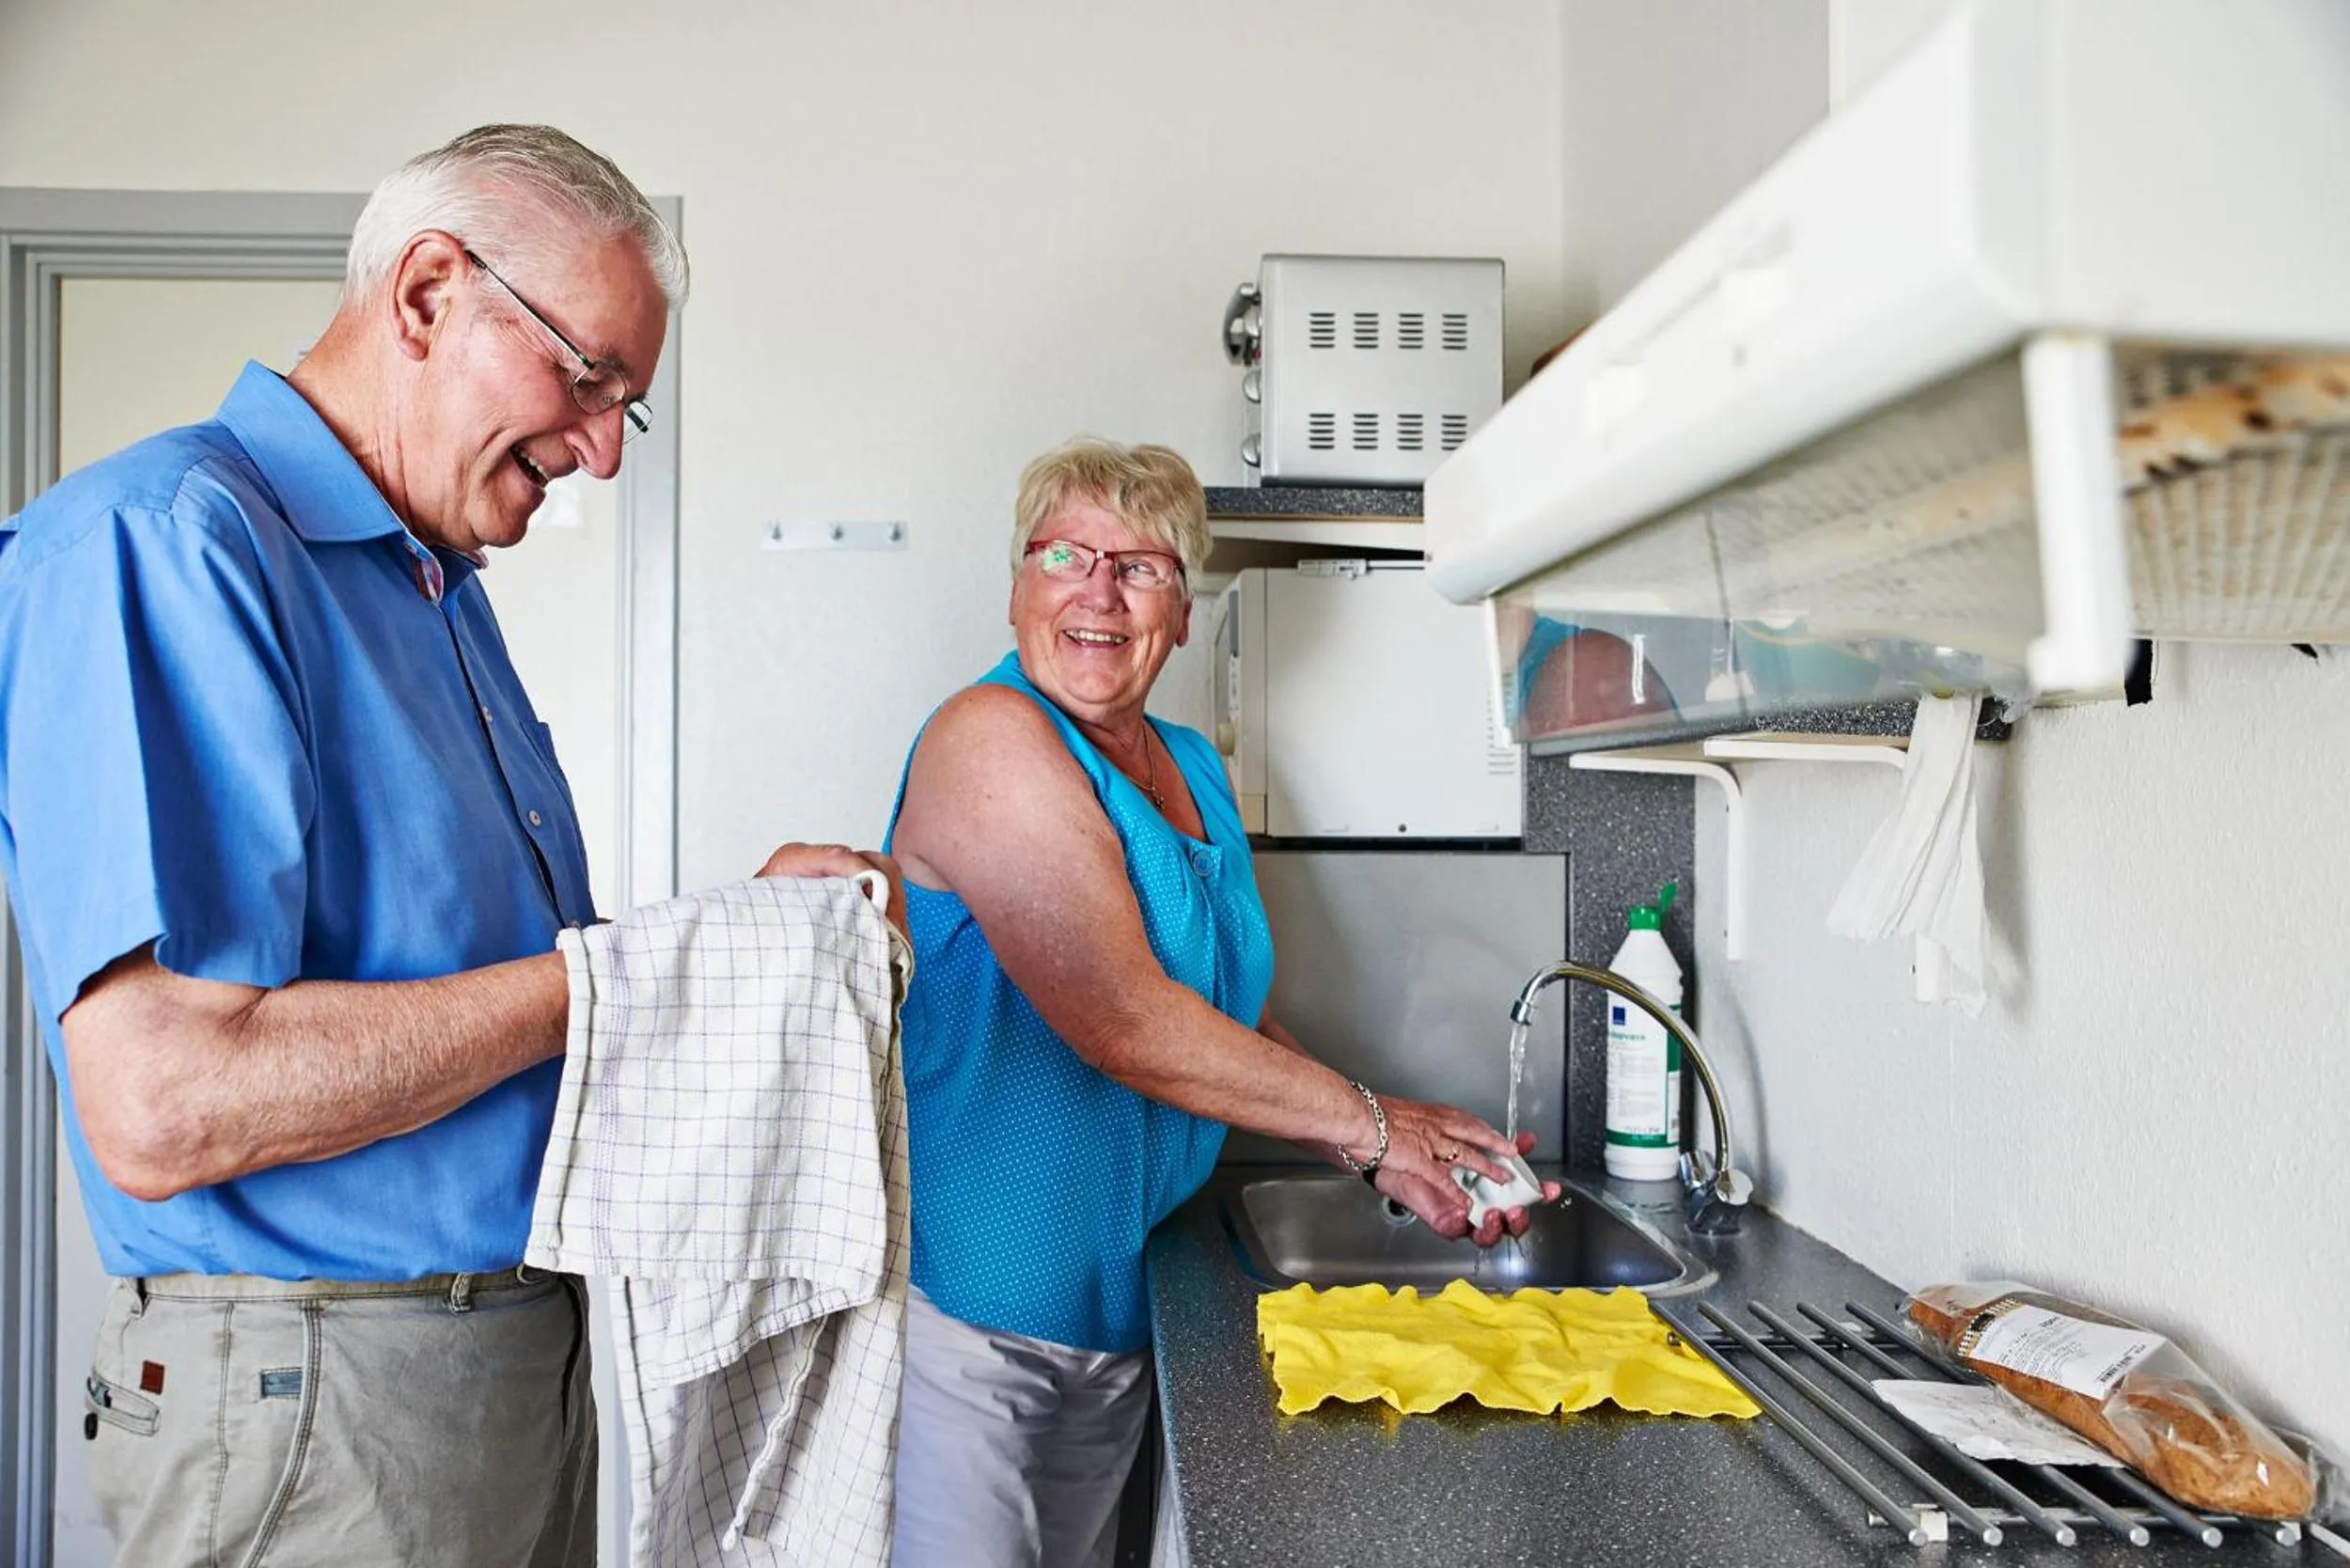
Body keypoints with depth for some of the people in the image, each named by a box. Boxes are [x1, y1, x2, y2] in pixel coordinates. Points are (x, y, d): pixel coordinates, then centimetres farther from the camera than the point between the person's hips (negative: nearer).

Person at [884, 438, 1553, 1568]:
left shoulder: (1193, 770, 11)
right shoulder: (991, 737, -16)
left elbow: (1235, 1026, 12)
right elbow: (1123, 1026, -23)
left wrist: (1397, 1162, -1)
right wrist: (1366, 1123, -13)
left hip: (1116, 1295, 8)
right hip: (964, 1297, -8)